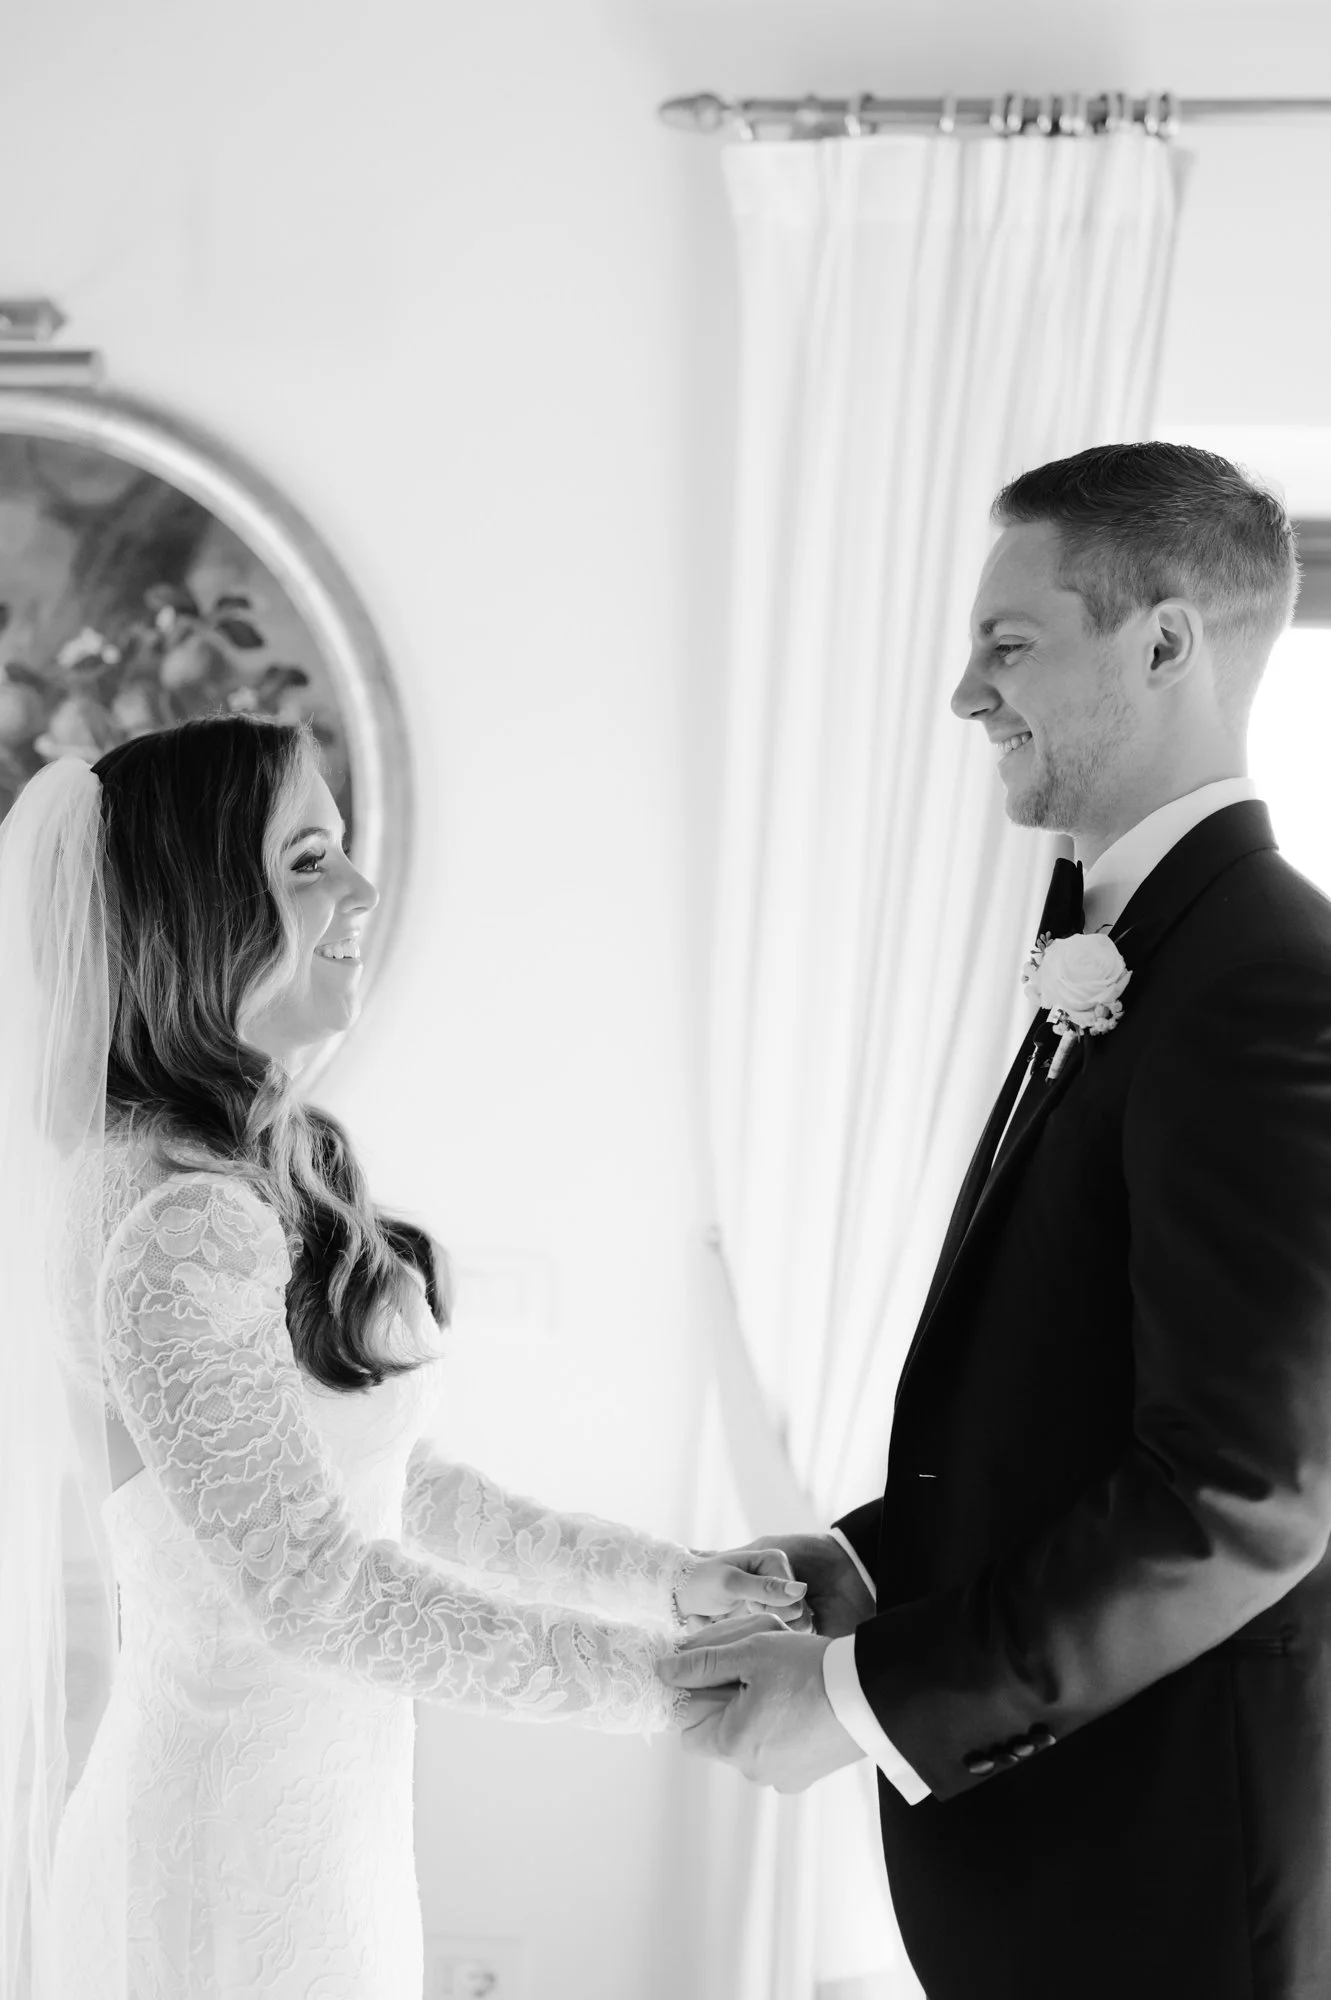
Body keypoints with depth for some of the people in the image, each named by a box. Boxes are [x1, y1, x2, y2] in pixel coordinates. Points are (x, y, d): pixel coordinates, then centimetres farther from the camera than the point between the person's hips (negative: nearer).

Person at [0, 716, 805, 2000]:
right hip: (241, 1879, -8)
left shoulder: (283, 1164, 5)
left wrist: (667, 1579, 4)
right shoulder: (173, 1224, -24)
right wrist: (678, 1685, -20)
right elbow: (312, 1586, -23)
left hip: (324, 1817, 8)